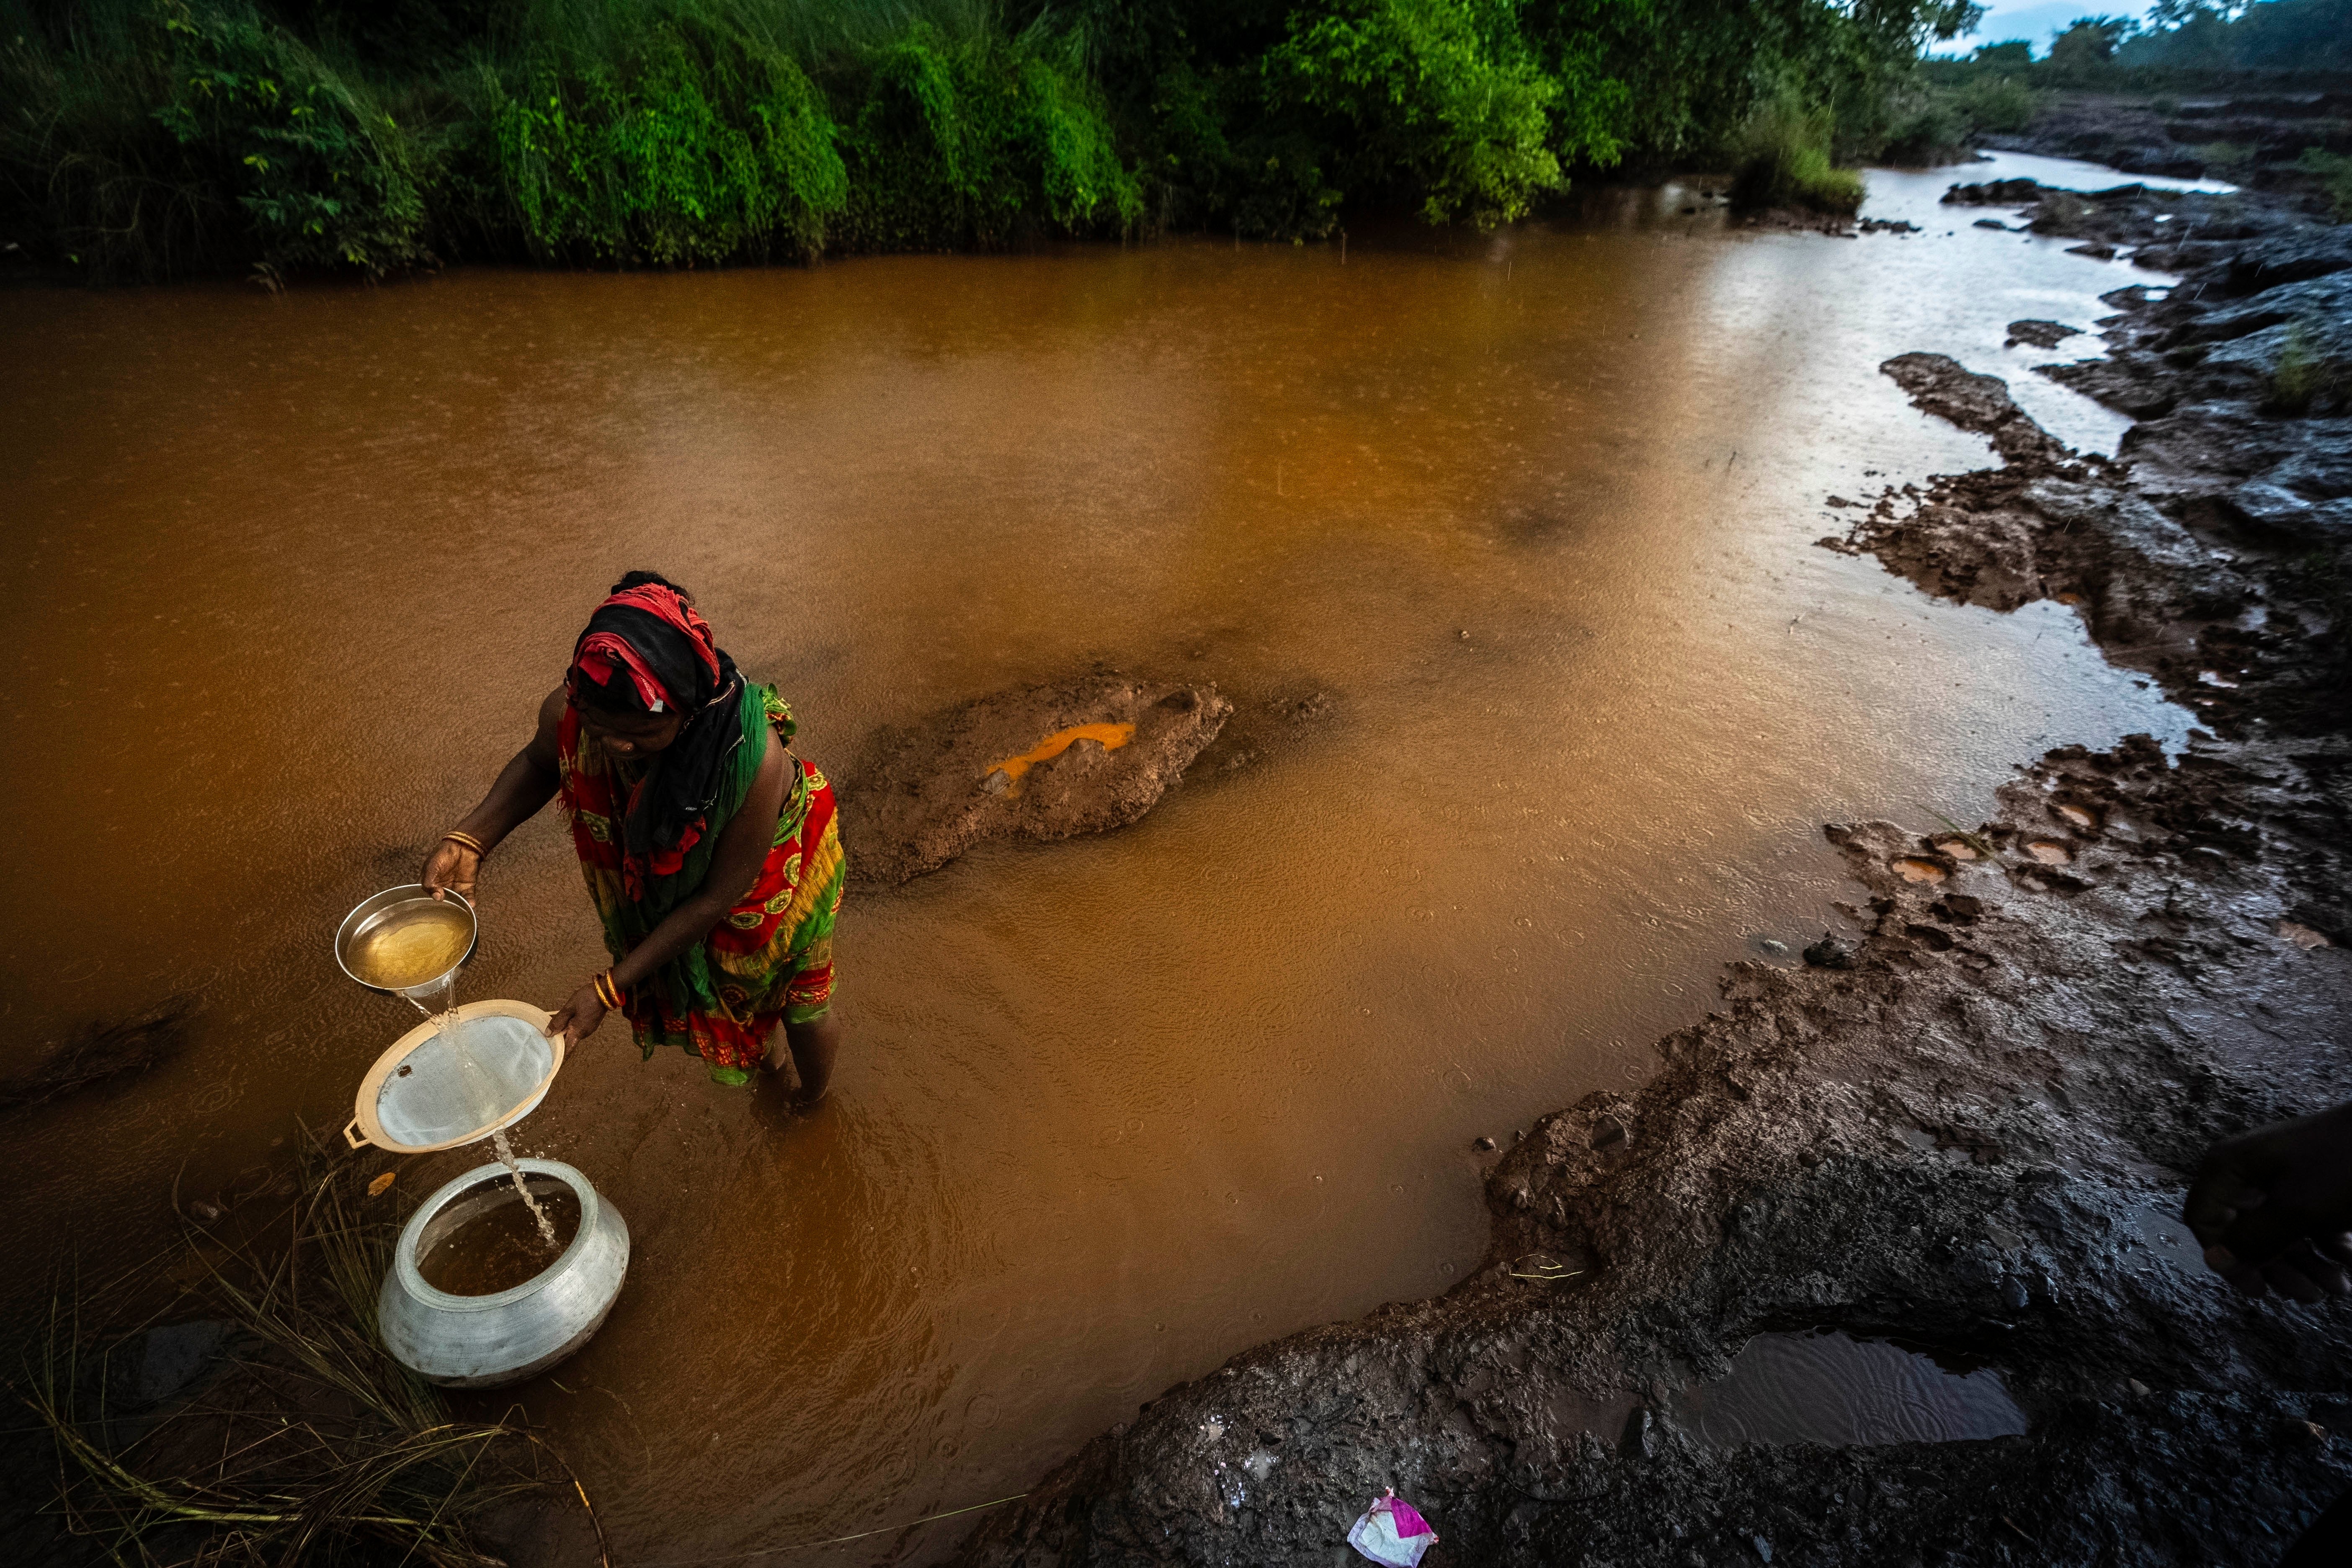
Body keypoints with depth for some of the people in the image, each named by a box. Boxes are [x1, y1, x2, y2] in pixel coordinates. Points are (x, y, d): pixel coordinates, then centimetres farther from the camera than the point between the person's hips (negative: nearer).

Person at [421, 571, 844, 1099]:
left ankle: (815, 1098, 58)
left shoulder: (753, 759, -45)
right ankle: (768, 1053, 68)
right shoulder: (568, 713, -31)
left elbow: (717, 897, -31)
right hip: (665, 872, 5)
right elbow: (540, 763, -2)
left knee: (797, 1002, 21)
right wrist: (469, 840, -18)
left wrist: (611, 990, -28)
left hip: (762, 877, -4)